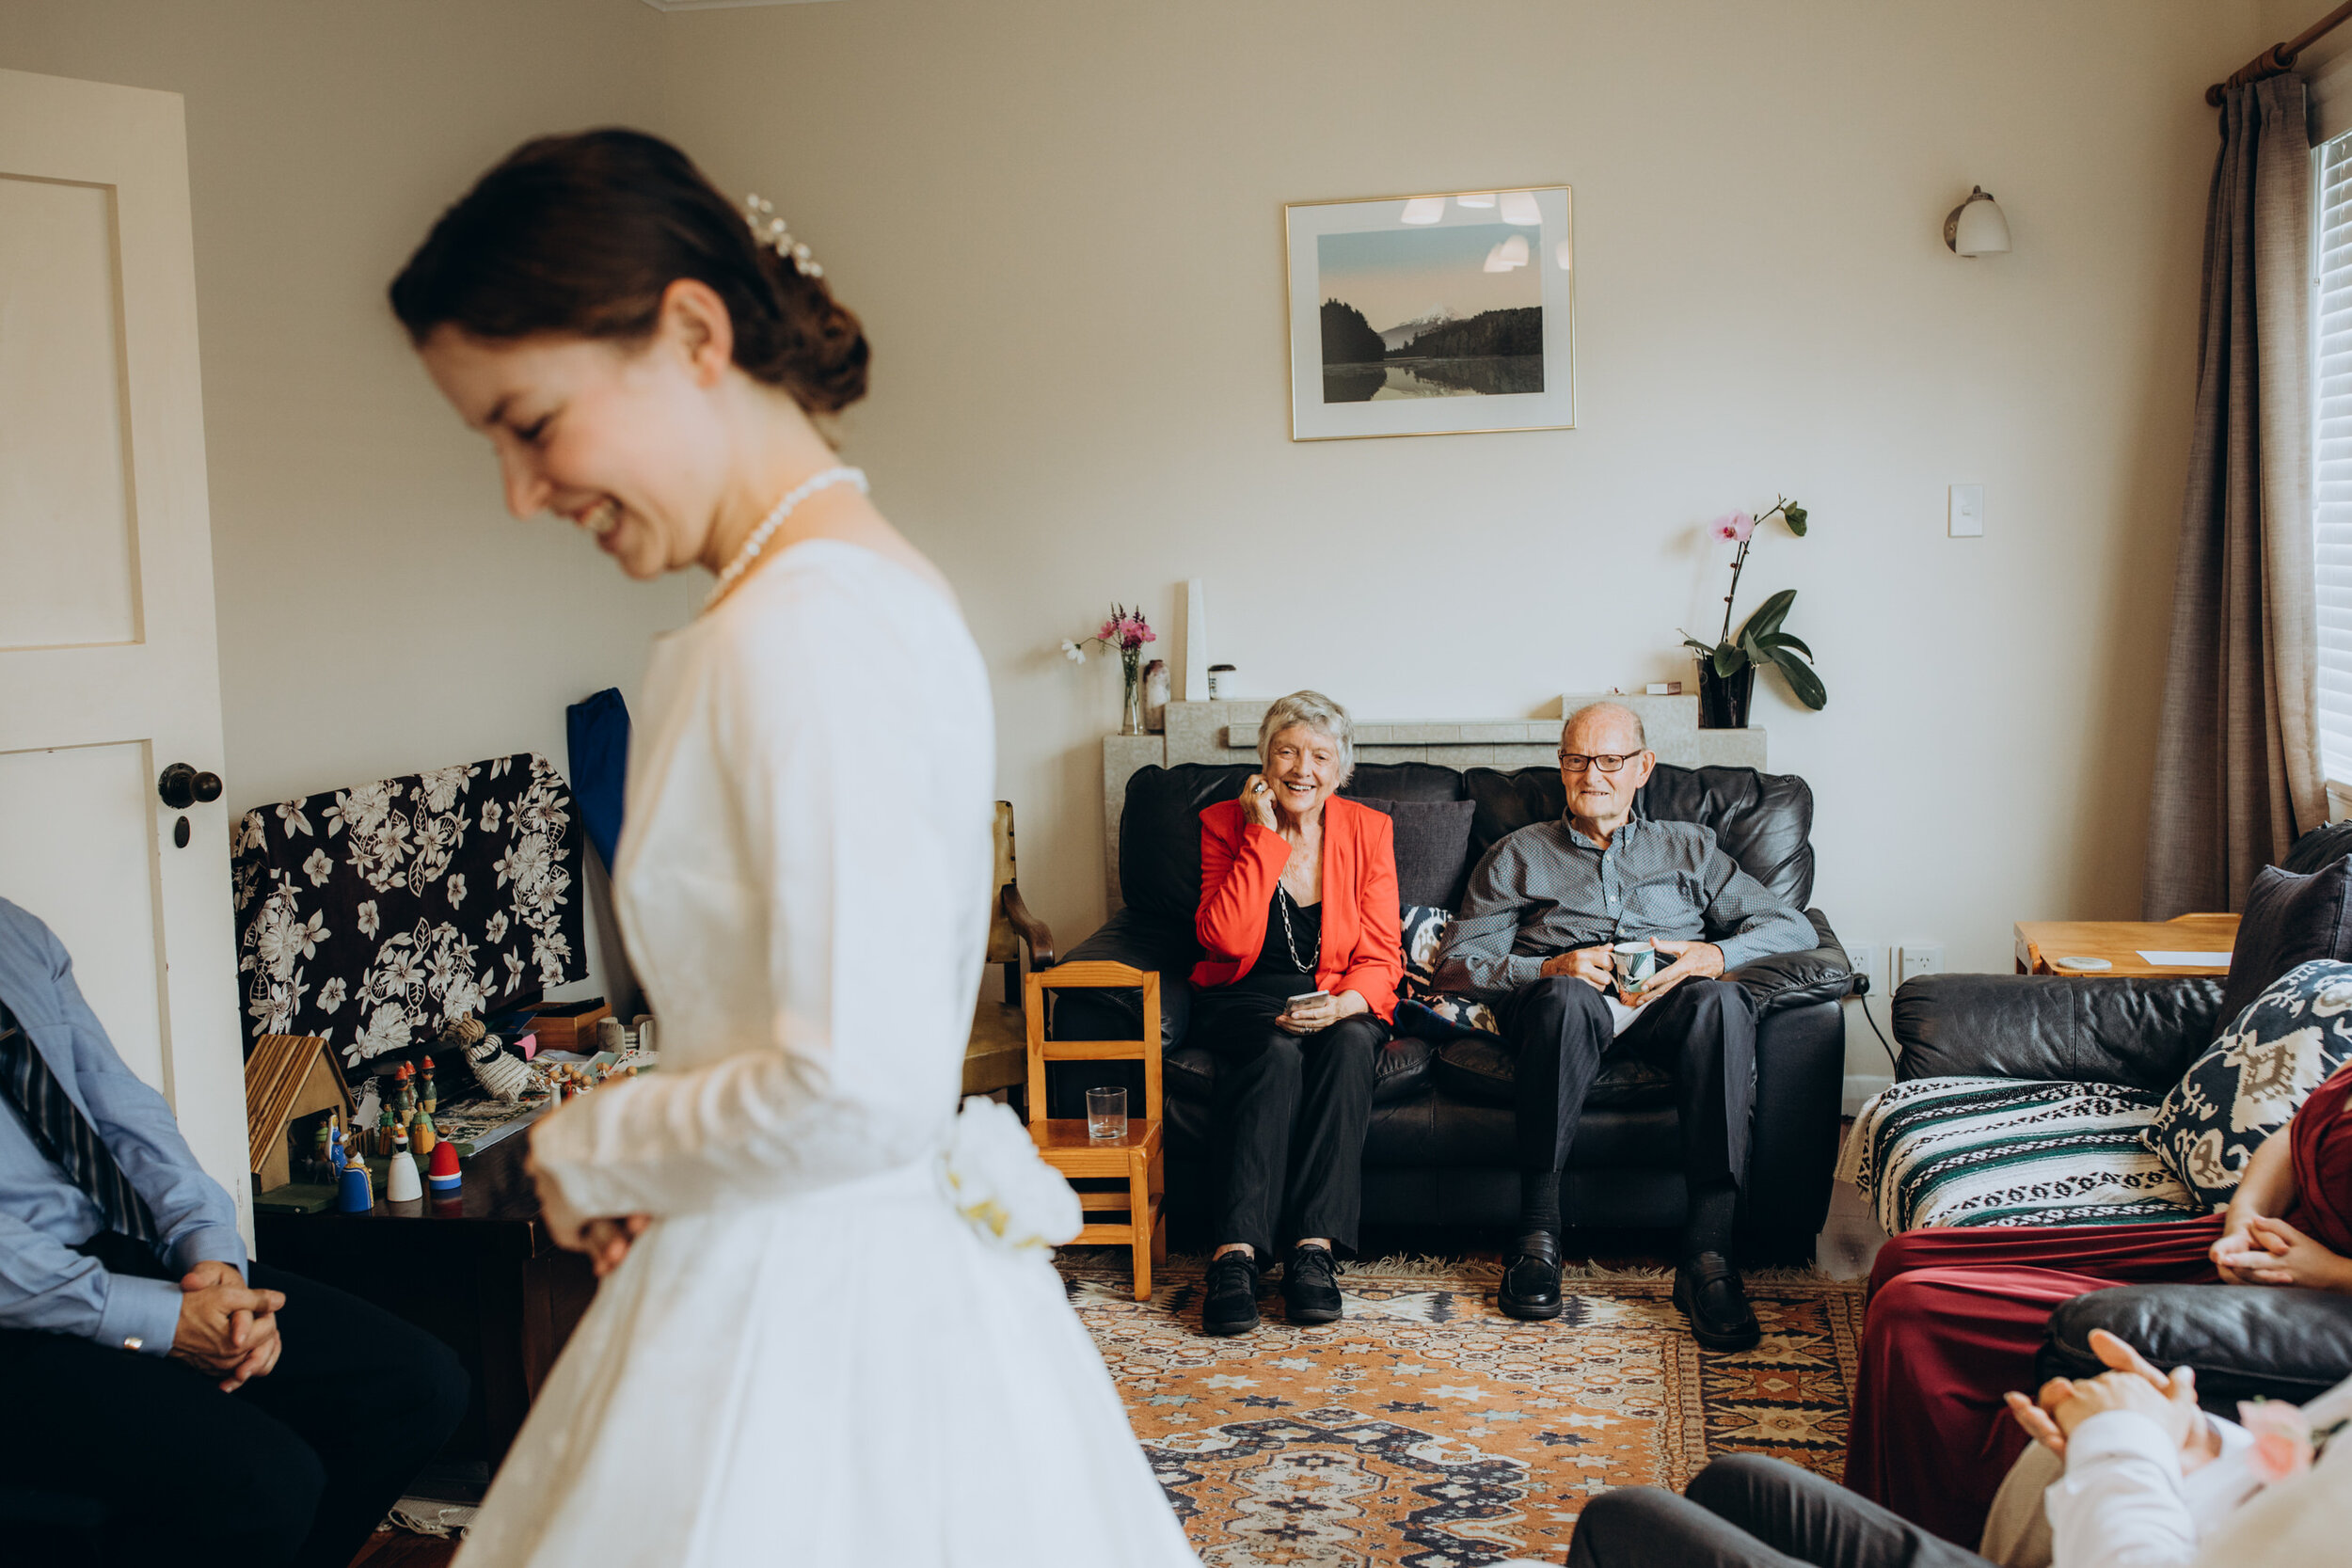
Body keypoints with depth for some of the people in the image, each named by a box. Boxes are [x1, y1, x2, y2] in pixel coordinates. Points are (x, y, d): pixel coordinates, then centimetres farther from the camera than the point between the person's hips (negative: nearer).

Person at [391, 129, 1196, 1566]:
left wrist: (591, 1150, -11)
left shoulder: (803, 626, -22)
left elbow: (859, 1092, -27)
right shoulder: (874, 573, 8)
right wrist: (659, 1156, 5)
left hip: (808, 1322, -9)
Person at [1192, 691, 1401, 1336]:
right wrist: (1264, 836, -16)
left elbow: (1380, 959, -2)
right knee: (1278, 1049, -34)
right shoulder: (1226, 823, -1)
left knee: (1350, 1043, -33)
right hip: (1245, 1000, -1)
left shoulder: (1368, 830, 2)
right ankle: (1236, 1253, -40)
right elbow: (1225, 939, -15)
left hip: (1338, 1001, 1)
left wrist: (1341, 1005, -24)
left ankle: (1314, 1247, -36)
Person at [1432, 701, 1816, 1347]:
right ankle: (1537, 1238, -33)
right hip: (1565, 992, -1)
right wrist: (1547, 969, -8)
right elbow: (1457, 962, 12)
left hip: (1667, 999, 1)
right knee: (1567, 997, -38)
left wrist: (1715, 955, -6)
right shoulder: (1520, 855, 25)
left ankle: (1707, 1253, -40)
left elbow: (1792, 926, 16)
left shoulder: (1689, 846, 28)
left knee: (1721, 1001, -36)